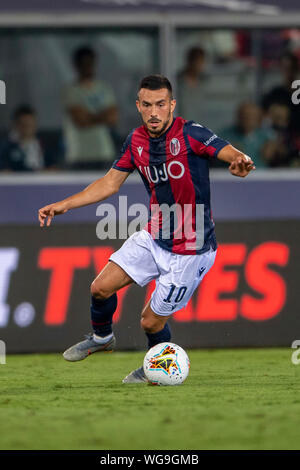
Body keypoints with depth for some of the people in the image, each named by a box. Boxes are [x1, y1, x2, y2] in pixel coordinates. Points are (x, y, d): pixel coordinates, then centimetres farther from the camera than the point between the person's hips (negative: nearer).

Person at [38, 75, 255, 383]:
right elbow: (110, 183, 11)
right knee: (101, 287, -2)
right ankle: (101, 338, 30)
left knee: (151, 321, 0)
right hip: (153, 237, 6)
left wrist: (240, 161, -54)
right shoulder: (136, 141, 0)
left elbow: (233, 154, -28)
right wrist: (63, 205, 6)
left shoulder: (190, 134, -18)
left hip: (190, 249, -6)